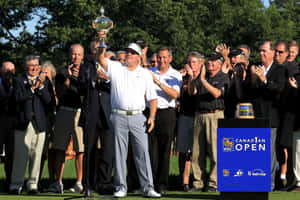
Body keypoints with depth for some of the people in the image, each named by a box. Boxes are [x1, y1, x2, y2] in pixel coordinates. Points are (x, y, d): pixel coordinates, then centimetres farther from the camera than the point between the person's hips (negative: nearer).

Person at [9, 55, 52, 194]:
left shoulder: (44, 81, 14)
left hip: (39, 123, 2)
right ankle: (16, 184, 0)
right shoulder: (19, 80, 8)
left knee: (36, 155, 0)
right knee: (20, 155, -5)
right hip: (23, 123, -2)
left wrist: (41, 86, -10)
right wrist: (32, 87, -12)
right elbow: (18, 98, -7)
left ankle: (33, 184, 7)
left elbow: (48, 100, 2)